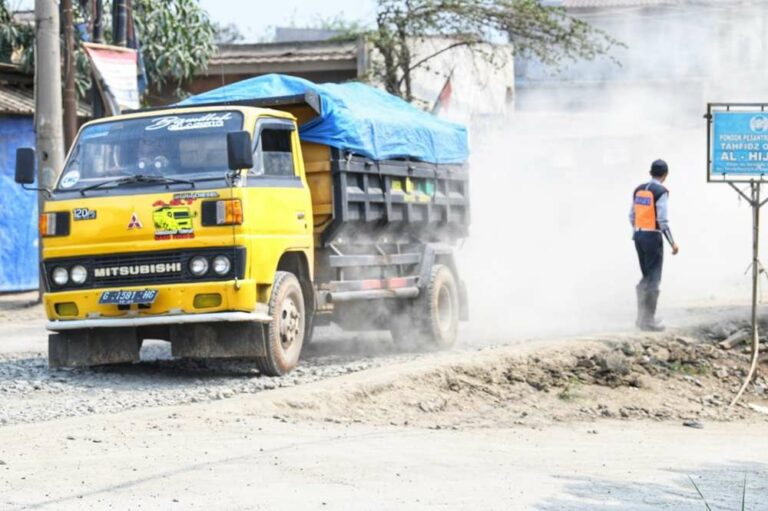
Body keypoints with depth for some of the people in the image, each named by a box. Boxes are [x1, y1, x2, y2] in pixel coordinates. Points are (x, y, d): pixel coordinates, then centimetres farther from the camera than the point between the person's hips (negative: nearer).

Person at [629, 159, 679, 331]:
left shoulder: (639, 190, 9)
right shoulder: (661, 192, -13)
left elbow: (632, 216, 13)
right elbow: (663, 220, -18)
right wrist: (673, 243, -12)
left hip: (638, 236, 7)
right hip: (653, 237, -7)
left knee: (647, 277, 18)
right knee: (653, 279, 0)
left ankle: (642, 317, 15)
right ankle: (648, 321, 2)